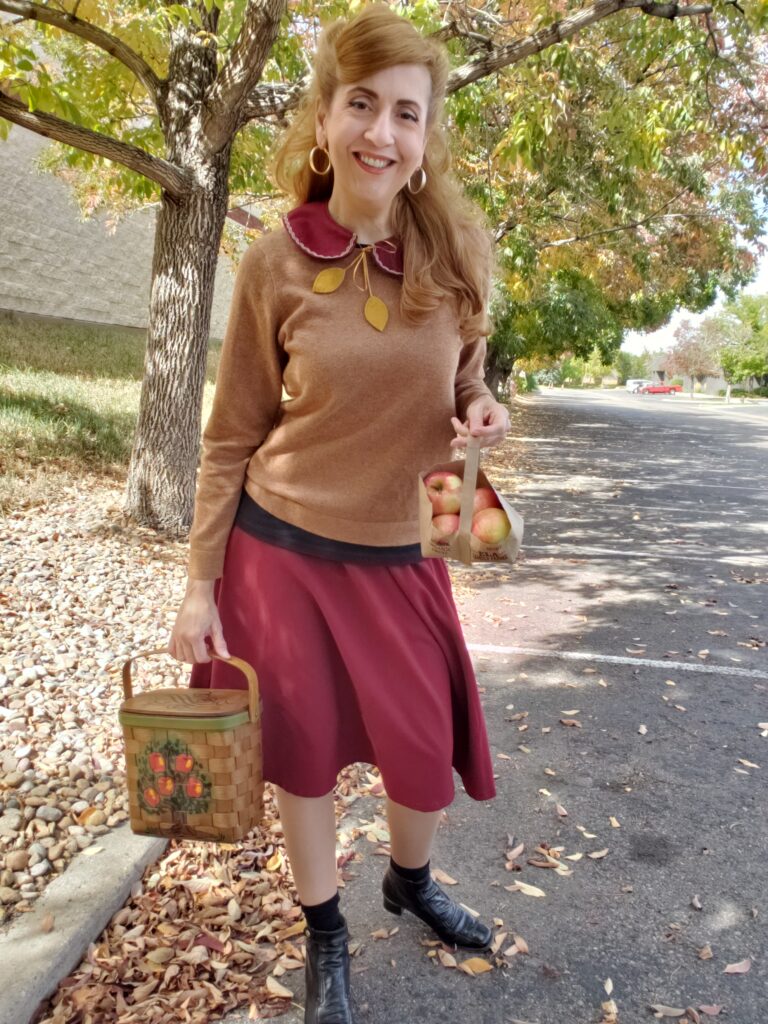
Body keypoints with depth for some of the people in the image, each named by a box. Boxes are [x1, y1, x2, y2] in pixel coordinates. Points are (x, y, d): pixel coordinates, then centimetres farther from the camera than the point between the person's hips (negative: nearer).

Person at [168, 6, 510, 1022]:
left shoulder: (456, 253, -3)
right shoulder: (274, 264, -9)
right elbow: (231, 439, -2)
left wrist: (487, 416, -13)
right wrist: (199, 586, -3)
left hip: (399, 555, 2)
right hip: (279, 547, -1)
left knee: (426, 752, 11)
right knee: (305, 753, 11)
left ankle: (411, 881, 46)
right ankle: (325, 936, 39)